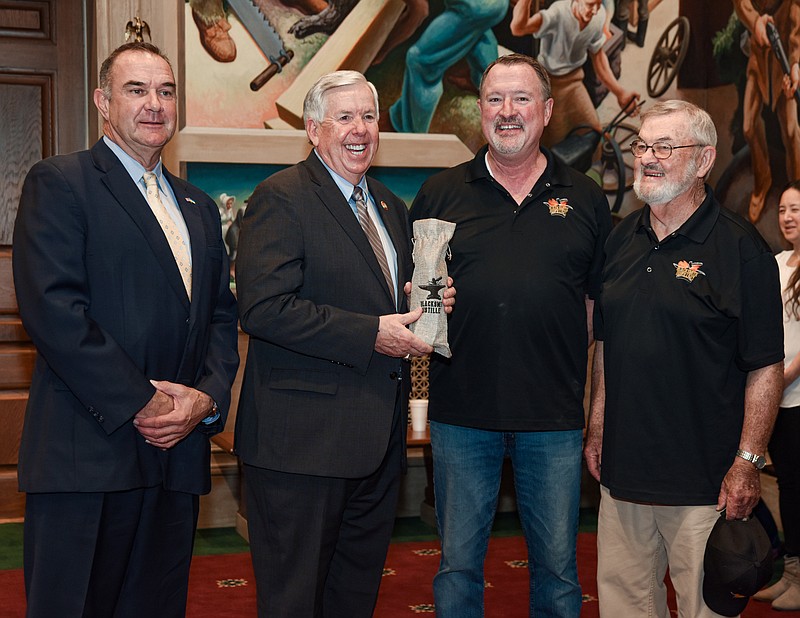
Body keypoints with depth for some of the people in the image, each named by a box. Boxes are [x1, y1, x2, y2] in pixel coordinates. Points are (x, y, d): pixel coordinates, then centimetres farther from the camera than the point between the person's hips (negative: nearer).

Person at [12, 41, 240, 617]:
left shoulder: (199, 206, 19)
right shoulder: (59, 182, -1)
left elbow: (222, 314, 15)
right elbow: (52, 307, -13)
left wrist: (207, 396, -4)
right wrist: (141, 404, -15)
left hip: (178, 455, 6)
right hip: (87, 456, -6)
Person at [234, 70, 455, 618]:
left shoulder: (390, 206, 16)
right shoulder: (281, 197, -10)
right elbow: (263, 308, -22)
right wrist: (371, 334, -22)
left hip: (379, 438, 8)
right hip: (305, 438, -8)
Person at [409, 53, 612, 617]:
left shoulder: (586, 200, 7)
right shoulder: (440, 194, 6)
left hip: (555, 419, 0)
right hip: (461, 414, 0)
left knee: (558, 567, 12)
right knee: (458, 565, 12)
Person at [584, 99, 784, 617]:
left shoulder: (740, 248, -9)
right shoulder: (622, 240, 9)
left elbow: (766, 368, -10)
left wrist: (748, 463, -13)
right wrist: (597, 429, 14)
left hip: (704, 478, -5)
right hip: (622, 468, 6)